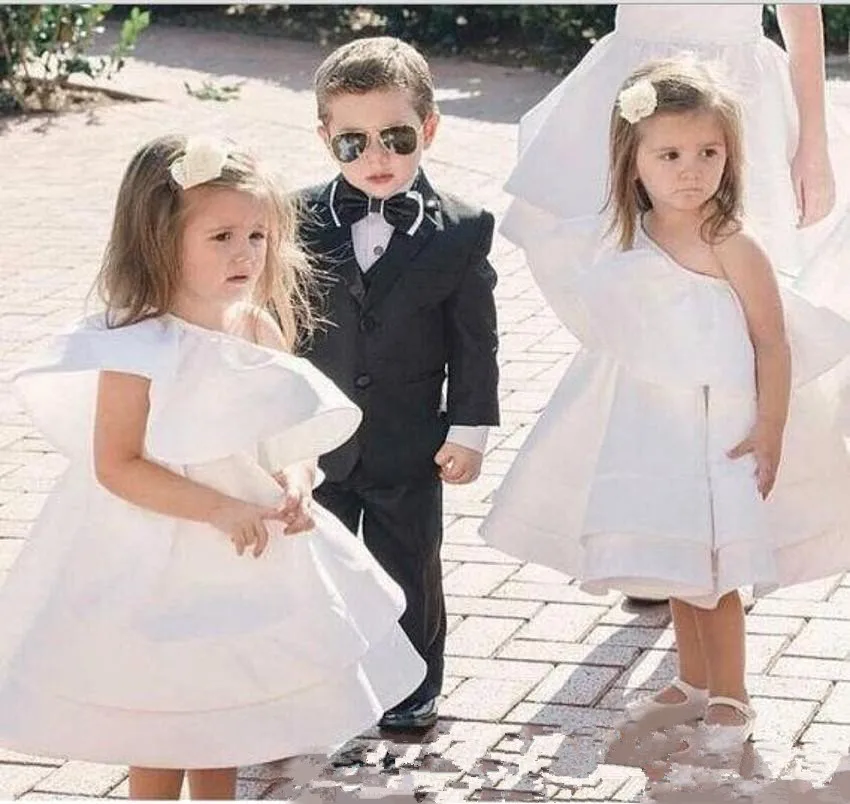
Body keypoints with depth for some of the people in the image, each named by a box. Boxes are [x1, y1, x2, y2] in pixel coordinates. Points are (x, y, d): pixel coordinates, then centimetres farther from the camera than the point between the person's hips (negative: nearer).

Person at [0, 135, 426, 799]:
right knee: (160, 732, 10)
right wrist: (220, 509, -26)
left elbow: (297, 435, 7)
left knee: (225, 719, 21)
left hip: (253, 554, 6)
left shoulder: (261, 330, -3)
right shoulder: (136, 347, -23)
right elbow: (115, 466, -23)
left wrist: (296, 484, -14)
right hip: (160, 561, -6)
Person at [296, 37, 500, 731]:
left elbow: (475, 339, -3)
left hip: (409, 443, -1)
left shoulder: (461, 230, -8)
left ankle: (414, 685, 29)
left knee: (409, 568, 11)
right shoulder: (301, 221, -5)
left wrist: (469, 431, -4)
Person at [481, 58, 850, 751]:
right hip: (650, 425, 6)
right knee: (674, 561, 16)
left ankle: (730, 696, 16)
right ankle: (694, 683, 33)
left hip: (720, 428, -6)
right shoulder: (625, 239, 1)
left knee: (711, 568, -1)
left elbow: (774, 342, -13)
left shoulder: (730, 248, -17)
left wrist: (771, 430, -17)